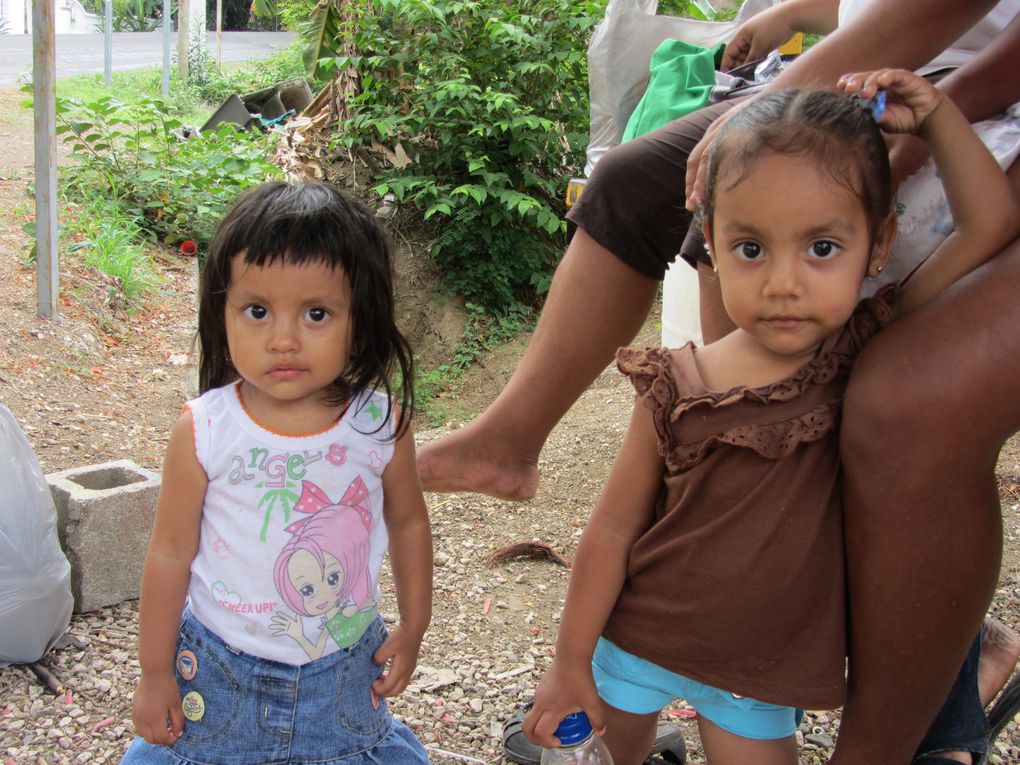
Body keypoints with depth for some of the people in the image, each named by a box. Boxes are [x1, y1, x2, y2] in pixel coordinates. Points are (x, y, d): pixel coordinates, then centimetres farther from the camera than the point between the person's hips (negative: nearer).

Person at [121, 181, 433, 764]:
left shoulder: (382, 425, -14)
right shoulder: (204, 433, -18)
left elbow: (408, 522, 3)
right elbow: (172, 552, -8)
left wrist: (413, 628, 9)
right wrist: (156, 672, -1)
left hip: (345, 674, 1)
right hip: (219, 671, -1)